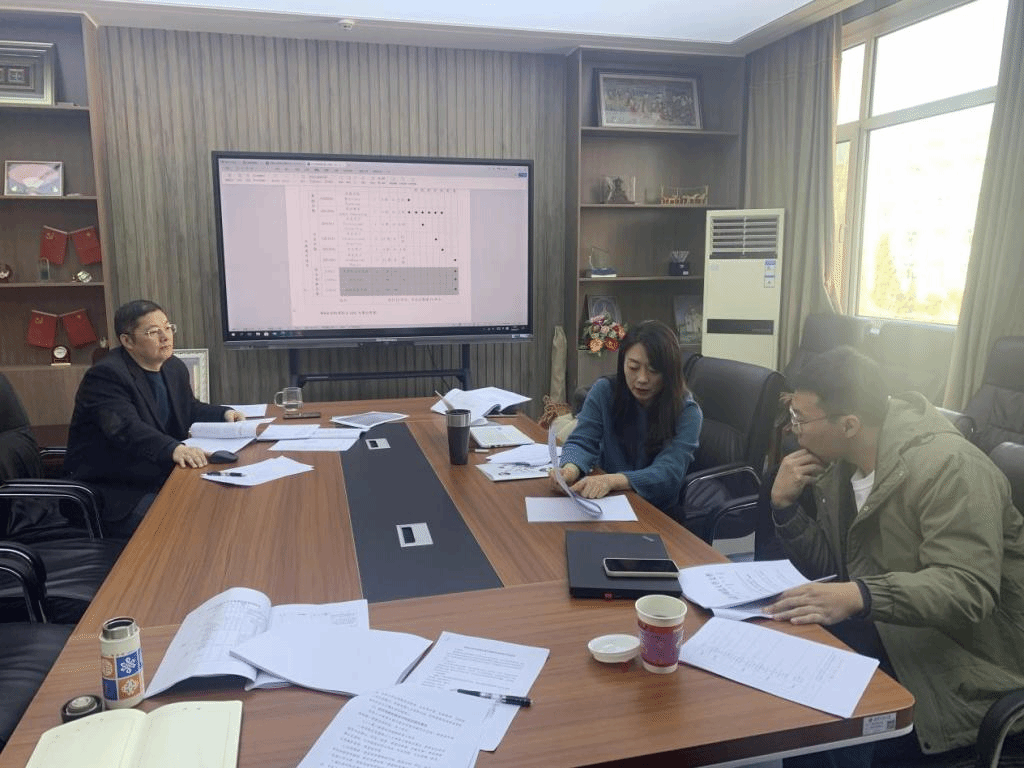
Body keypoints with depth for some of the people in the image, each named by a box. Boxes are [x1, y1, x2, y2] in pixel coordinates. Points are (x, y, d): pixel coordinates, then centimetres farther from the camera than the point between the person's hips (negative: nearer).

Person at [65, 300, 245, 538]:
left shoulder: (174, 368, 9)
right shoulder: (105, 375, -17)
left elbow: (189, 409, 24)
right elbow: (126, 428, -32)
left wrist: (224, 413, 3)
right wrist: (174, 449, -49)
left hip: (161, 478, 8)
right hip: (115, 492, -8)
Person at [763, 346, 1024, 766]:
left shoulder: (947, 467, -22)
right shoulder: (840, 462, 2)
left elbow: (968, 590, -30)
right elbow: (829, 568, 7)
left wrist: (861, 597, -44)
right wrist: (785, 505, -9)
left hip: (961, 662, -7)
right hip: (885, 631, 7)